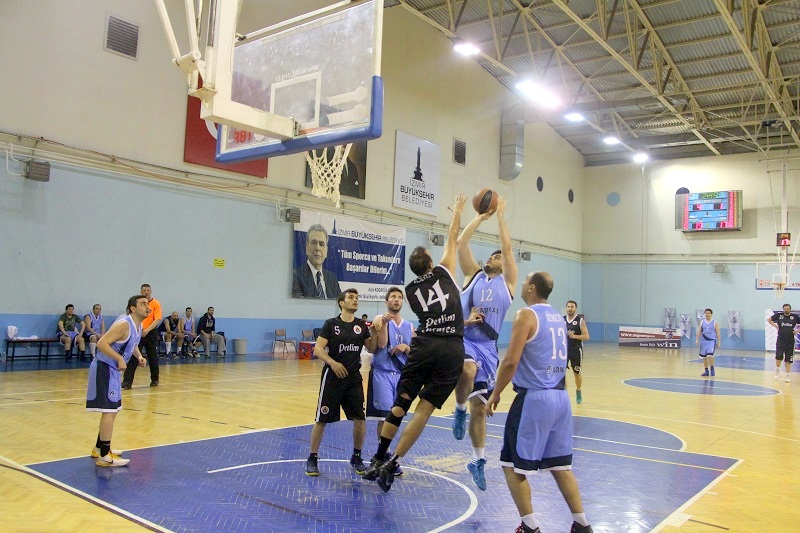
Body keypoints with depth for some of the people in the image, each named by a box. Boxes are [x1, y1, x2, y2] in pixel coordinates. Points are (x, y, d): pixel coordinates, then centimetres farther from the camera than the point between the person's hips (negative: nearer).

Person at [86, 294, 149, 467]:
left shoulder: (138, 326, 6)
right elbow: (101, 343, -29)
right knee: (109, 411, -11)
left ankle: (99, 448, 33)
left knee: (112, 410, 19)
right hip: (104, 368, -11)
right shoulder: (124, 324, -23)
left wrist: (139, 356, 7)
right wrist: (120, 359, -30)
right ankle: (104, 456, -5)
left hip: (112, 369, 11)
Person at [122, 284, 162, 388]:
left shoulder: (156, 304, -3)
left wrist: (147, 330, -22)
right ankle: (127, 381, -6)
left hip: (151, 333, -1)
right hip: (138, 333, 1)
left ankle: (154, 380, 24)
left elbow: (157, 320, -10)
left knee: (153, 357, 9)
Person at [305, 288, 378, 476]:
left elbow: (372, 348, 8)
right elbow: (318, 349, -9)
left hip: (354, 377, 4)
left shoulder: (361, 325, 8)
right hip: (332, 376, -3)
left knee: (360, 419, 0)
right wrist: (332, 362, -24)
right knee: (322, 419, 1)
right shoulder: (331, 324, -4)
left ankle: (356, 458, 19)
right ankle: (312, 459, 16)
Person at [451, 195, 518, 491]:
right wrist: (481, 216, 0)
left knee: (480, 407, 9)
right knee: (468, 369, -37)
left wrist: (500, 215, -1)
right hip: (463, 339, -1)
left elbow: (507, 247, -2)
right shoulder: (473, 274, 9)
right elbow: (461, 243, 0)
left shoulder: (508, 282, 8)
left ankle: (478, 461, 26)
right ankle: (460, 411, -6)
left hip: (487, 346, 1)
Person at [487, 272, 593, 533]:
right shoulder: (559, 317, 13)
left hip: (534, 398, -8)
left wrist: (495, 393, -6)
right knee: (560, 465, 17)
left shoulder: (526, 315, -11)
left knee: (513, 465, 5)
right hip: (561, 396, 8)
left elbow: (511, 361, -16)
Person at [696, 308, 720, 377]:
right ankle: (706, 371, 17)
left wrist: (718, 342, -2)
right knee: (704, 356, 6)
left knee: (710, 355, -19)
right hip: (704, 341, 4)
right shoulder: (702, 322, 8)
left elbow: (718, 333, 1)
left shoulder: (714, 323, 0)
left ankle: (712, 369, -1)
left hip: (711, 341, -4)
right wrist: (697, 339, -3)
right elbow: (699, 331, 7)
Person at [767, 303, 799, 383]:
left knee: (788, 360, 5)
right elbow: (769, 319, 12)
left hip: (790, 341, 1)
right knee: (778, 356, -11)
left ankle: (787, 376, 15)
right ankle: (777, 370, 15)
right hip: (780, 340, -1)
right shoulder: (779, 315, 1)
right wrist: (775, 326, 3)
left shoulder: (795, 317, 2)